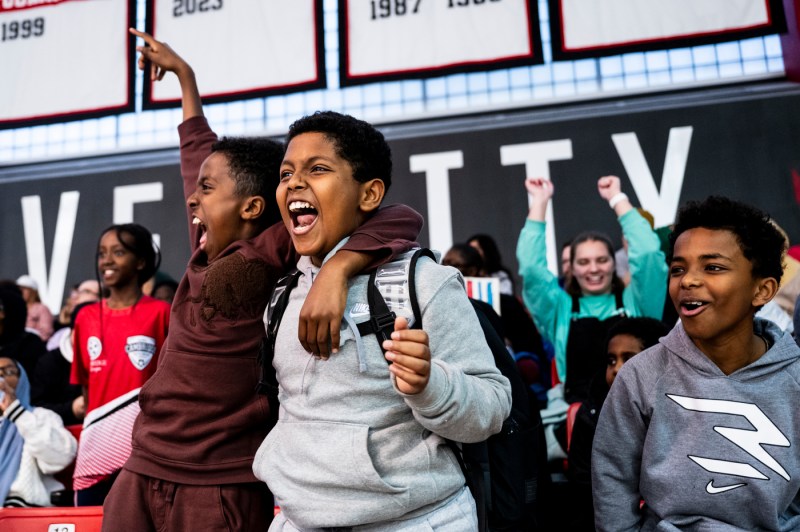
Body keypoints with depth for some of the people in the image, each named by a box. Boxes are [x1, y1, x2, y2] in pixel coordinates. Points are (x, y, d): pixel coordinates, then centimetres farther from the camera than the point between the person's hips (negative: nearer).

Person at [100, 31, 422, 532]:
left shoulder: (271, 255, -14)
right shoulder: (207, 253, 5)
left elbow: (402, 219, -24)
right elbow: (199, 152, 21)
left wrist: (335, 272, -40)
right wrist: (183, 73, 32)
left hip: (218, 490, -7)